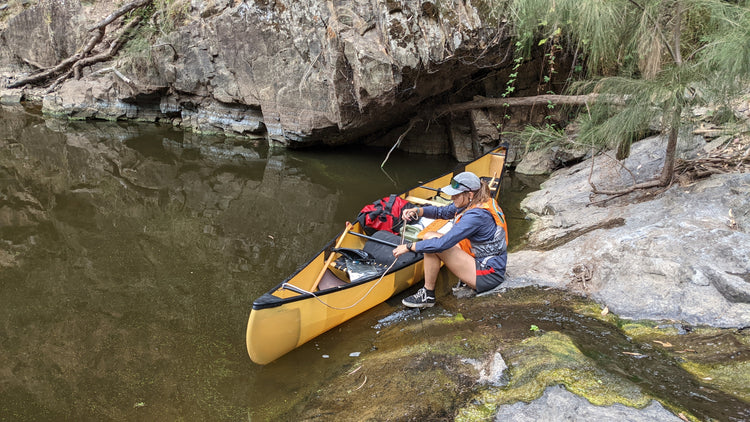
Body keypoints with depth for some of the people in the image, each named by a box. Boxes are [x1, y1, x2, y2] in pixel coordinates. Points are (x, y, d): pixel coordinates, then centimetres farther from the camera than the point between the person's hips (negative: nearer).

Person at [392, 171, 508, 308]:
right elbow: (443, 212, 13)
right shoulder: (474, 203, 1)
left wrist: (409, 246, -19)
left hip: (489, 275, -10)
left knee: (433, 241, -19)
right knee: (429, 236, 5)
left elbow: (442, 244, -29)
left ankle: (428, 295, -5)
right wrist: (417, 211, -5)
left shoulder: (476, 215, -27)